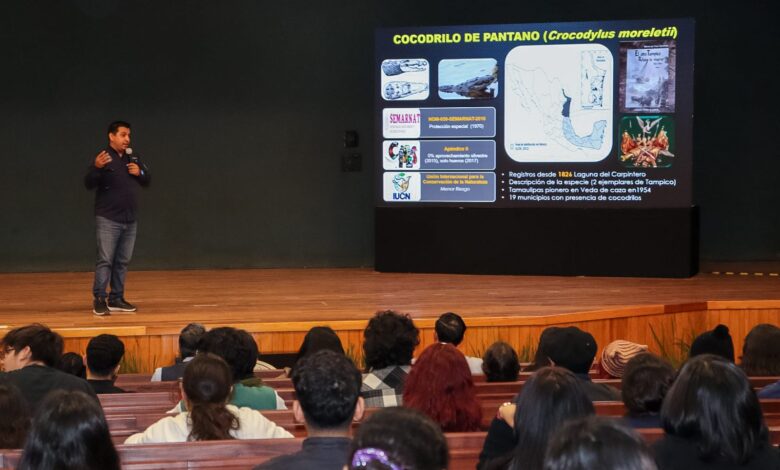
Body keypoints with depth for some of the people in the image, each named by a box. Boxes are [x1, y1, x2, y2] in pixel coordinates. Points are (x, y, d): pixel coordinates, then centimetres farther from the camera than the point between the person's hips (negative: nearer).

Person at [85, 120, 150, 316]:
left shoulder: (133, 159, 12)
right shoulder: (103, 159, -8)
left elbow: (147, 180, 20)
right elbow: (89, 184, -17)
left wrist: (140, 173, -2)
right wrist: (96, 167, -36)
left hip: (129, 221, 6)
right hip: (108, 220, -6)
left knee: (122, 261, 9)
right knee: (105, 260, -9)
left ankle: (116, 299, 16)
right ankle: (99, 299, -6)